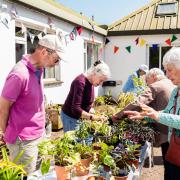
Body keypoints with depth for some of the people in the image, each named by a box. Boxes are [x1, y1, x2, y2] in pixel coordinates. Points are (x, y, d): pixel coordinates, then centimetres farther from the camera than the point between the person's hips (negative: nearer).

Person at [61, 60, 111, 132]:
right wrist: (93, 117, -40)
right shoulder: (80, 82, -26)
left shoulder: (91, 82, 0)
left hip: (80, 117, 8)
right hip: (71, 117, -8)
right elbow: (75, 109, -33)